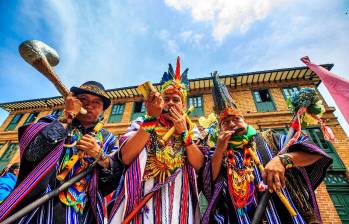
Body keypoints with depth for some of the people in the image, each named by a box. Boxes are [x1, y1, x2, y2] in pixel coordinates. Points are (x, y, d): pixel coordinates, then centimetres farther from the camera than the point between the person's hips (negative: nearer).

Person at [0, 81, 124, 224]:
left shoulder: (108, 140, 3)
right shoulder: (53, 124, 2)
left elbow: (119, 176, -4)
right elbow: (31, 152, -16)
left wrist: (100, 156, -20)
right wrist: (68, 116, -15)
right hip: (40, 208, -1)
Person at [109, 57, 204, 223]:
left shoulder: (190, 130, 6)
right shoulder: (142, 124, 2)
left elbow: (199, 165, -4)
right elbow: (126, 158, -14)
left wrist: (184, 133, -13)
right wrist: (151, 118, -17)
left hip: (178, 200, 2)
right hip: (143, 198, -1)